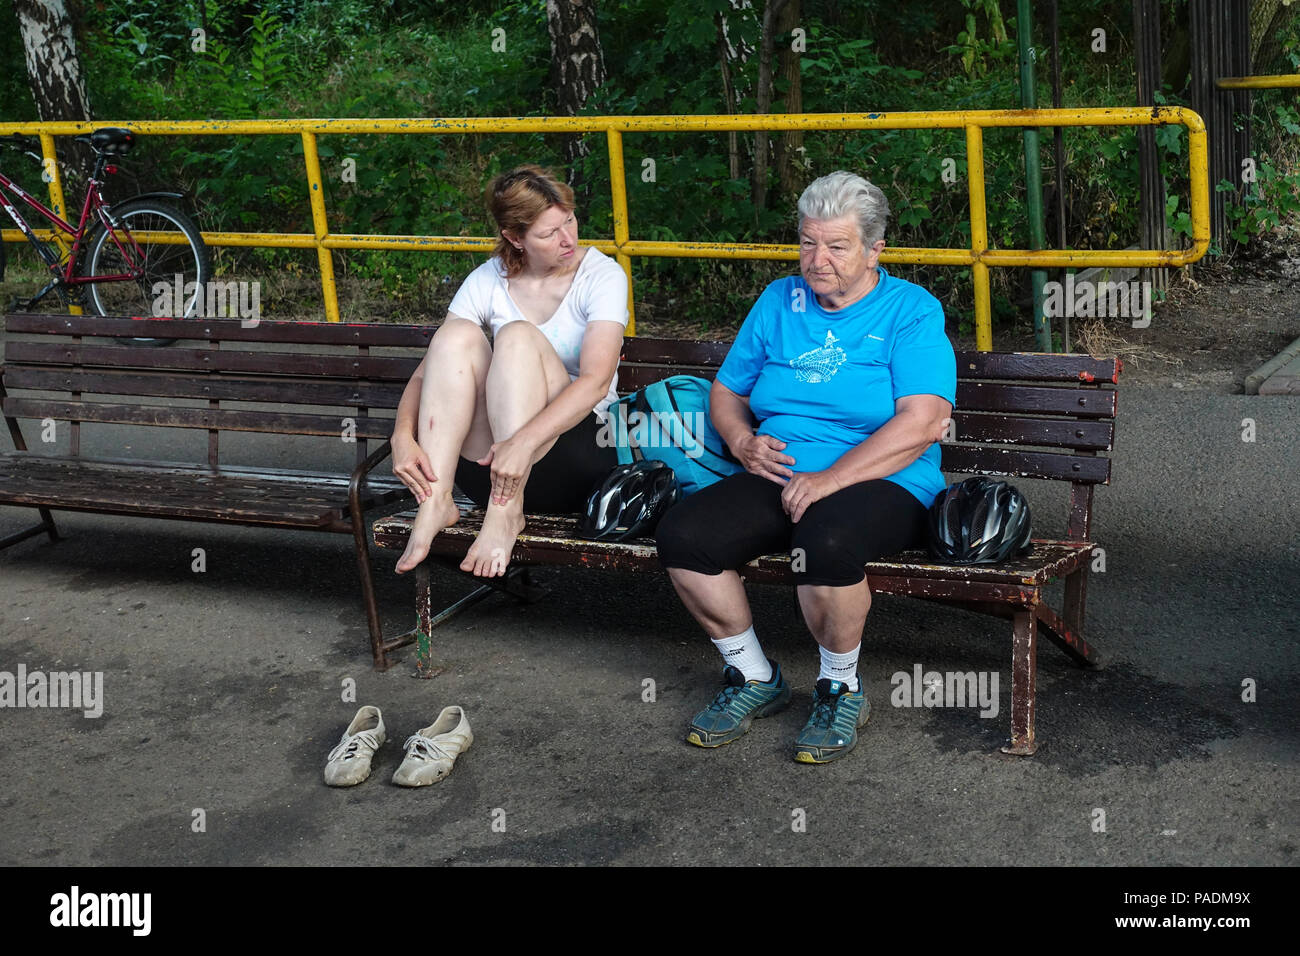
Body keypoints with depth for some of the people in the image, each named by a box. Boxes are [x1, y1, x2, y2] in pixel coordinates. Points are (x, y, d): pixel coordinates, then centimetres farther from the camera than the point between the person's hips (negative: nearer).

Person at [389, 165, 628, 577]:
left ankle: (505, 513, -31)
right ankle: (435, 500, -28)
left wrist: (523, 442, -35)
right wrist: (402, 436, -22)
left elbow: (596, 381, -21)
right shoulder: (488, 281, 4)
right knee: (457, 336, -20)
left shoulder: (602, 276, -7)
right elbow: (427, 370, -1)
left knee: (518, 337, -26)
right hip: (490, 457, 3)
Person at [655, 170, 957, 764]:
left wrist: (830, 478, -21)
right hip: (777, 479, 5)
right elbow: (726, 391, 24)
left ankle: (841, 688, -10)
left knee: (825, 541, -39)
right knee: (681, 536, -21)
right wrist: (744, 442, 0)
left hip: (881, 485, -5)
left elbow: (923, 423, -13)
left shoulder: (913, 311, 0)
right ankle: (754, 677, 1)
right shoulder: (778, 302, 17)